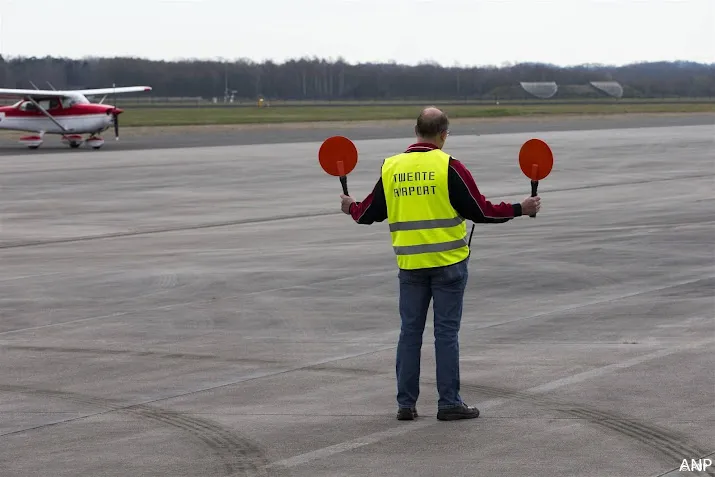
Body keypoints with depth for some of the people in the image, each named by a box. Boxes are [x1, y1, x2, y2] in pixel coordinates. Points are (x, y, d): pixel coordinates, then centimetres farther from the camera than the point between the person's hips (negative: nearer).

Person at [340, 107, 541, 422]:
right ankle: (449, 403, 4)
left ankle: (406, 403, 12)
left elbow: (370, 213, 12)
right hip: (448, 262, -4)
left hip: (409, 264, 4)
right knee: (446, 332, 2)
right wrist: (521, 209, 3)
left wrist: (350, 207, 34)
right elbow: (480, 211, -9)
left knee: (410, 331, 10)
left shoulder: (391, 168, 3)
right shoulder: (448, 167, -10)